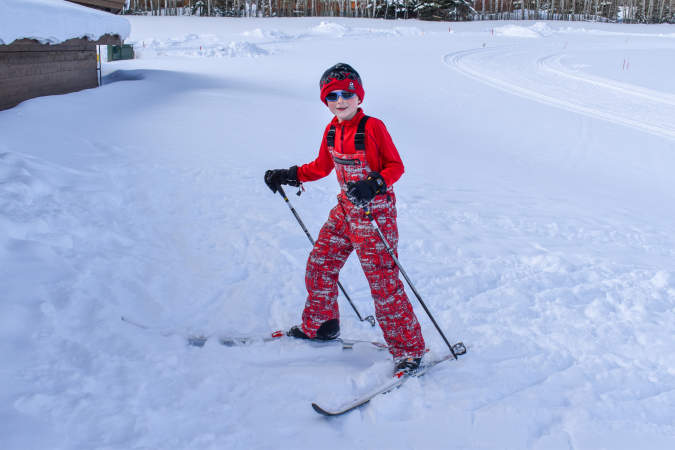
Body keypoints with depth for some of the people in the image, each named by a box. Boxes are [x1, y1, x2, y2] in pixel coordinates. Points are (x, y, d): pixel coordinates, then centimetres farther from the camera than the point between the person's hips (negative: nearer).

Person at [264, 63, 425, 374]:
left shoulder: (372, 127, -15)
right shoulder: (332, 131, 5)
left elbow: (396, 166, -13)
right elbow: (322, 166, 19)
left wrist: (374, 185, -30)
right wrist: (290, 176, 13)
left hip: (375, 211, -7)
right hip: (345, 209, 8)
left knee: (383, 282, -7)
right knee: (319, 266, 13)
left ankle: (409, 350, 6)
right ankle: (320, 326, 36)